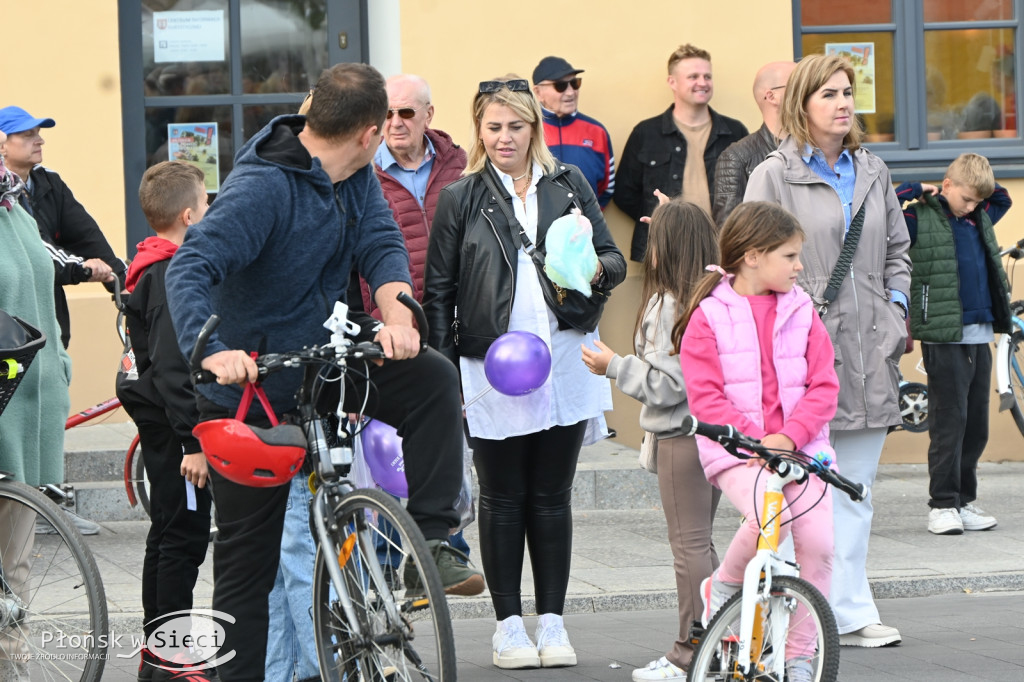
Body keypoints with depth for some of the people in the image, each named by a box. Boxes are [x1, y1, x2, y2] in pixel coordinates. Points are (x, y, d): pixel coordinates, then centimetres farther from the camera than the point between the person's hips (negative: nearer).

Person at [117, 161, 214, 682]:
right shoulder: (170, 275, -19)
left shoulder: (155, 267, 13)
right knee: (184, 535, -7)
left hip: (162, 424, 11)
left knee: (168, 535, 15)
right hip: (174, 424, -11)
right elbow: (172, 365, -24)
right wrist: (192, 441, -25)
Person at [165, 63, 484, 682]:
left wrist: (397, 315, -32)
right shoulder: (263, 188, -24)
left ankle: (430, 542, -11)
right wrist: (214, 351, -51)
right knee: (249, 559, -1)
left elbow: (382, 244, -10)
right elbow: (189, 271, -33)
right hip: (250, 386, -6)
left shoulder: (354, 177, 1)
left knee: (433, 379, -16)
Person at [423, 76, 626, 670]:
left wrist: (597, 270, -13)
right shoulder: (461, 199, 3)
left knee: (552, 497, 7)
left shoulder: (569, 185, 9)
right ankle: (509, 623, 12)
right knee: (503, 500, 5)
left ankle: (552, 620, 15)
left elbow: (614, 259, 11)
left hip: (565, 363, 2)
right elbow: (439, 292, 3)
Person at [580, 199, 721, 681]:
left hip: (681, 433, -9)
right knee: (699, 542, 14)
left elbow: (668, 384, -18)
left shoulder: (667, 305, -17)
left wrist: (613, 366, -7)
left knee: (689, 544, -5)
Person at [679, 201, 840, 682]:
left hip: (799, 444, 4)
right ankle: (722, 587, -1)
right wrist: (753, 438, -17)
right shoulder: (709, 316, -1)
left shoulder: (801, 312, 8)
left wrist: (789, 436, -13)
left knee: (818, 540, -13)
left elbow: (824, 386, 3)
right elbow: (704, 395, -6)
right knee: (770, 513, -32)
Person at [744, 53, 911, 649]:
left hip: (868, 353, 5)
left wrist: (896, 309, 10)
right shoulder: (774, 176, -2)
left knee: (854, 489, 9)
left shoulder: (873, 172, 14)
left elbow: (898, 250, 22)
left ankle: (850, 616, 13)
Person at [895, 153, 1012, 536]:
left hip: (980, 335, 7)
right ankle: (942, 505, -1)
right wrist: (916, 190, -7)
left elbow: (1004, 199, 35)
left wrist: (982, 184, 16)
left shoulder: (980, 218, 15)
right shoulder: (920, 219, -4)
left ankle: (965, 501, 17)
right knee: (949, 421, -6)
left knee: (977, 425, 9)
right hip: (944, 338, -7)